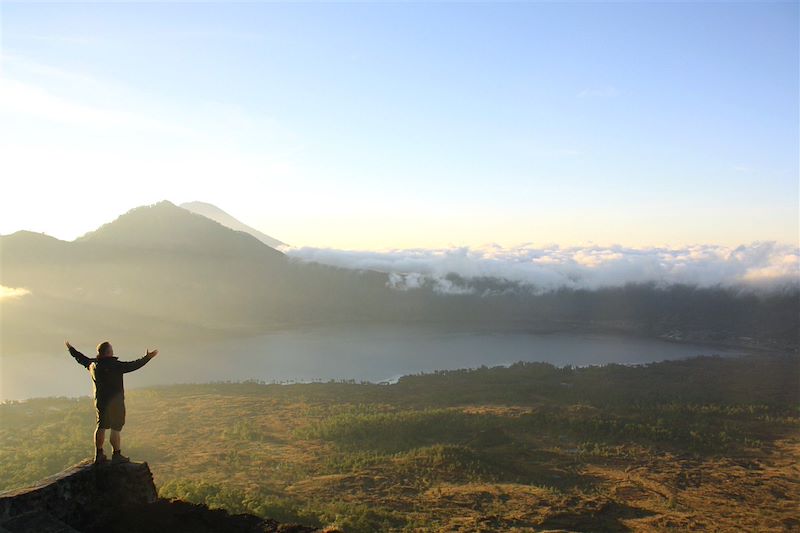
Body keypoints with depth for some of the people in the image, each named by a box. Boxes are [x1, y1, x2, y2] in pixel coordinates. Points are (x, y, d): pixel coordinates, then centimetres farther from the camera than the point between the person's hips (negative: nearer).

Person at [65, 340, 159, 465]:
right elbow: (133, 365, -18)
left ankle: (98, 455, 20)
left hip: (100, 401, 7)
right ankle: (116, 455, 0)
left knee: (101, 426, 14)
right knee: (116, 428, -3)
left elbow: (81, 358, 19)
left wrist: (71, 349, 35)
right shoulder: (115, 365, -18)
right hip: (115, 402, -7)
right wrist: (147, 357, -9)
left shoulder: (93, 364, 2)